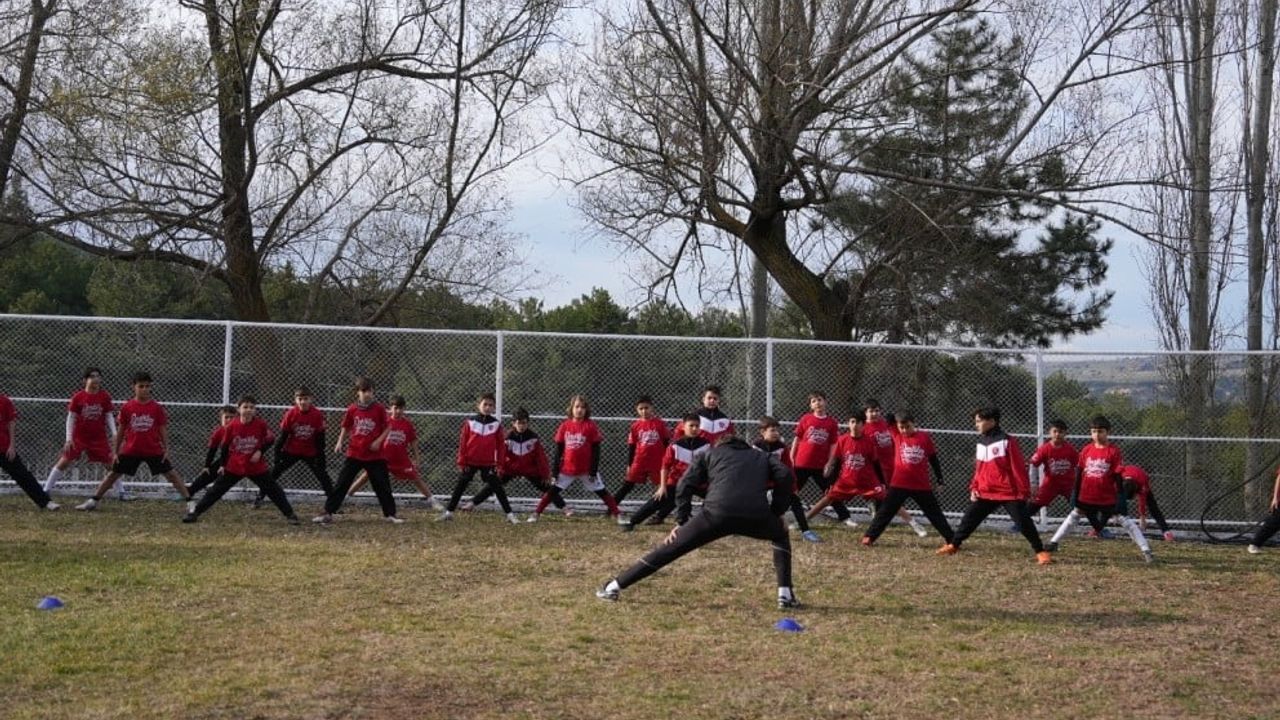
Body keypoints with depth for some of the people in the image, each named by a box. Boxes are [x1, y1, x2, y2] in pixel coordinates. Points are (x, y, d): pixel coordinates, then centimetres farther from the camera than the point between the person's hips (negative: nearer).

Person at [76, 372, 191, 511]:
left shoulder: (157, 407, -5)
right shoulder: (126, 407, -3)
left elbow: (163, 429, 1)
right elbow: (121, 430, 5)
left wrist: (166, 449, -3)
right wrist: (116, 451, 7)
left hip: (154, 451, -1)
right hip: (131, 451, 1)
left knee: (171, 474, -3)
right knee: (113, 474, 9)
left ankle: (189, 502, 2)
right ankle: (93, 501, 21)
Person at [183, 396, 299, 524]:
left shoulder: (261, 424, -11)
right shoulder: (231, 426, -9)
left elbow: (269, 441, 2)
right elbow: (225, 446, 3)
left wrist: (260, 451, -14)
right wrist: (222, 464, 6)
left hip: (257, 467, 0)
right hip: (234, 467, 0)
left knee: (274, 490, 1)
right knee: (216, 490, 3)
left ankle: (290, 514, 11)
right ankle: (194, 512, 11)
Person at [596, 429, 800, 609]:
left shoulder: (711, 453, 32)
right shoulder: (762, 457, 34)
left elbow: (685, 484, 17)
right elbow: (785, 476, 13)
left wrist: (682, 521, 17)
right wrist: (775, 513, 20)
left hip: (717, 513, 0)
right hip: (755, 516, 1)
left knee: (671, 548, 9)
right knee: (781, 535, 33)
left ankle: (614, 587, 9)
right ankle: (785, 595, 19)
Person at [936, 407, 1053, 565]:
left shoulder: (1007, 441, -12)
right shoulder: (981, 442, 12)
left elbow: (1018, 468, -12)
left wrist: (1024, 491, -13)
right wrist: (974, 488, 11)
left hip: (1009, 493, -7)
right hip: (985, 493, 7)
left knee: (1024, 522, -7)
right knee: (969, 519, 9)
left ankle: (1040, 552, 0)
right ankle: (953, 545, 23)